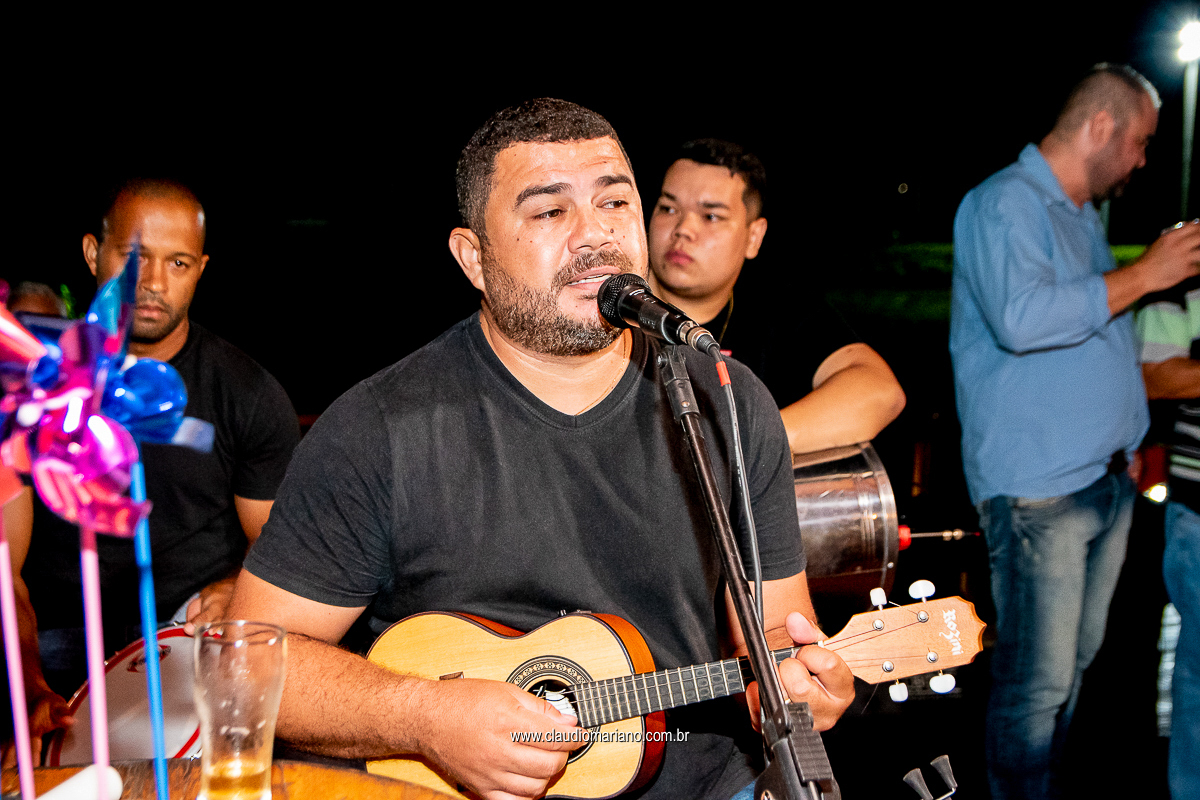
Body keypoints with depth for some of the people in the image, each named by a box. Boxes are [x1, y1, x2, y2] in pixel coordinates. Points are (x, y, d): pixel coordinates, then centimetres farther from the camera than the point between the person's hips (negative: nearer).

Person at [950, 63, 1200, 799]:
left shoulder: (1083, 215, 20)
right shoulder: (1006, 202, -10)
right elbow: (1021, 318, -28)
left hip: (1109, 481, 10)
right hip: (1040, 488, -10)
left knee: (1075, 663, 18)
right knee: (1038, 679, -3)